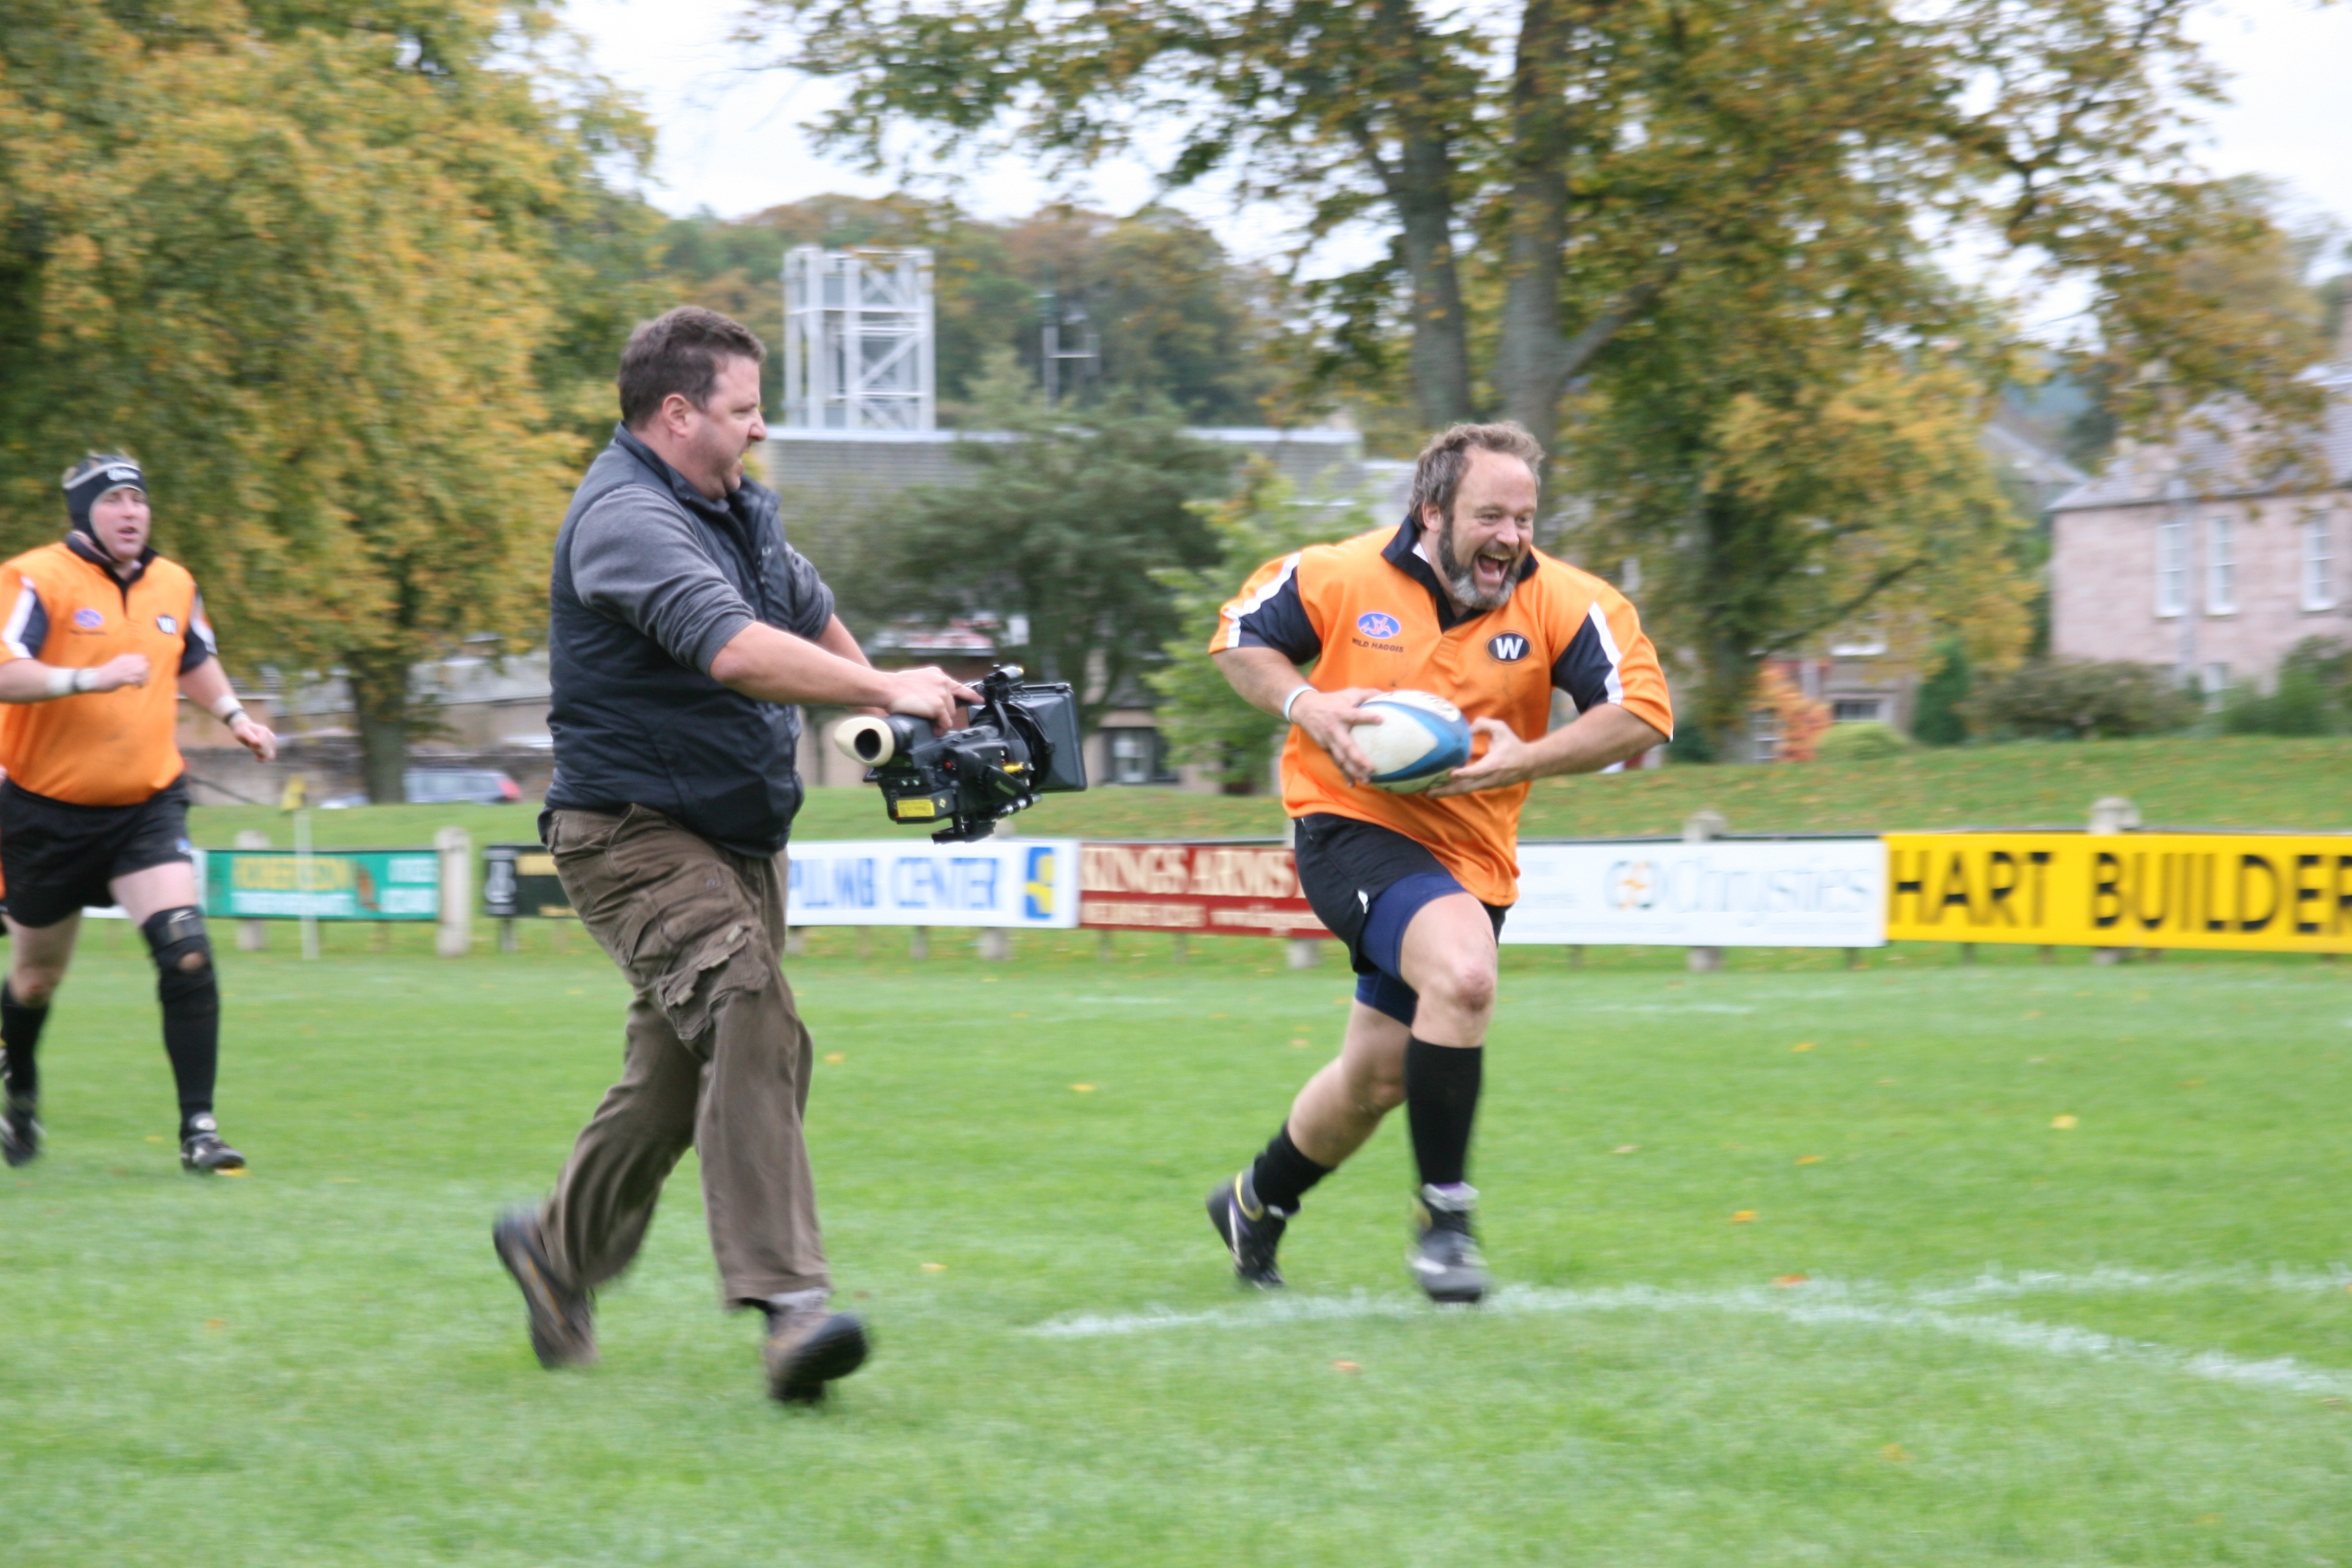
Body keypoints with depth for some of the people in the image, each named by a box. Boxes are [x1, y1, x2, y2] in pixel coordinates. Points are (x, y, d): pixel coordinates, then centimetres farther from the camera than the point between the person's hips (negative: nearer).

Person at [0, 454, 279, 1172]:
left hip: (146, 806, 3)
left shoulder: (175, 585, 6)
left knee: (187, 951, -18)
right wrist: (90, 679, -36)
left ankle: (197, 1128, -15)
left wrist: (234, 715, 13)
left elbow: (196, 660, 28)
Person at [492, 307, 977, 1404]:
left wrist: (881, 706, 22)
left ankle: (561, 1248, 36)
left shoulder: (738, 512, 13)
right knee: (751, 1020, -27)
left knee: (680, 1076, 13)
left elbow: (811, 612, 32)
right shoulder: (626, 518, -18)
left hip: (739, 840, 10)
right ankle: (788, 1298, -35)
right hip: (634, 831, -9)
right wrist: (884, 692, -31)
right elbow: (731, 649, -33)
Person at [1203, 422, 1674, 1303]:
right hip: (1351, 827, -4)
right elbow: (1238, 636, 5)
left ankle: (1258, 1204, 43)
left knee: (1377, 1079, 14)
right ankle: (1443, 1210, -18)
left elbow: (1644, 715, -12)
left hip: (1468, 857, 4)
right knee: (1465, 974, -32)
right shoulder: (1339, 578, -10)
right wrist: (1306, 707, -14)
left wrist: (1526, 759, -24)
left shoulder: (1561, 603, -9)